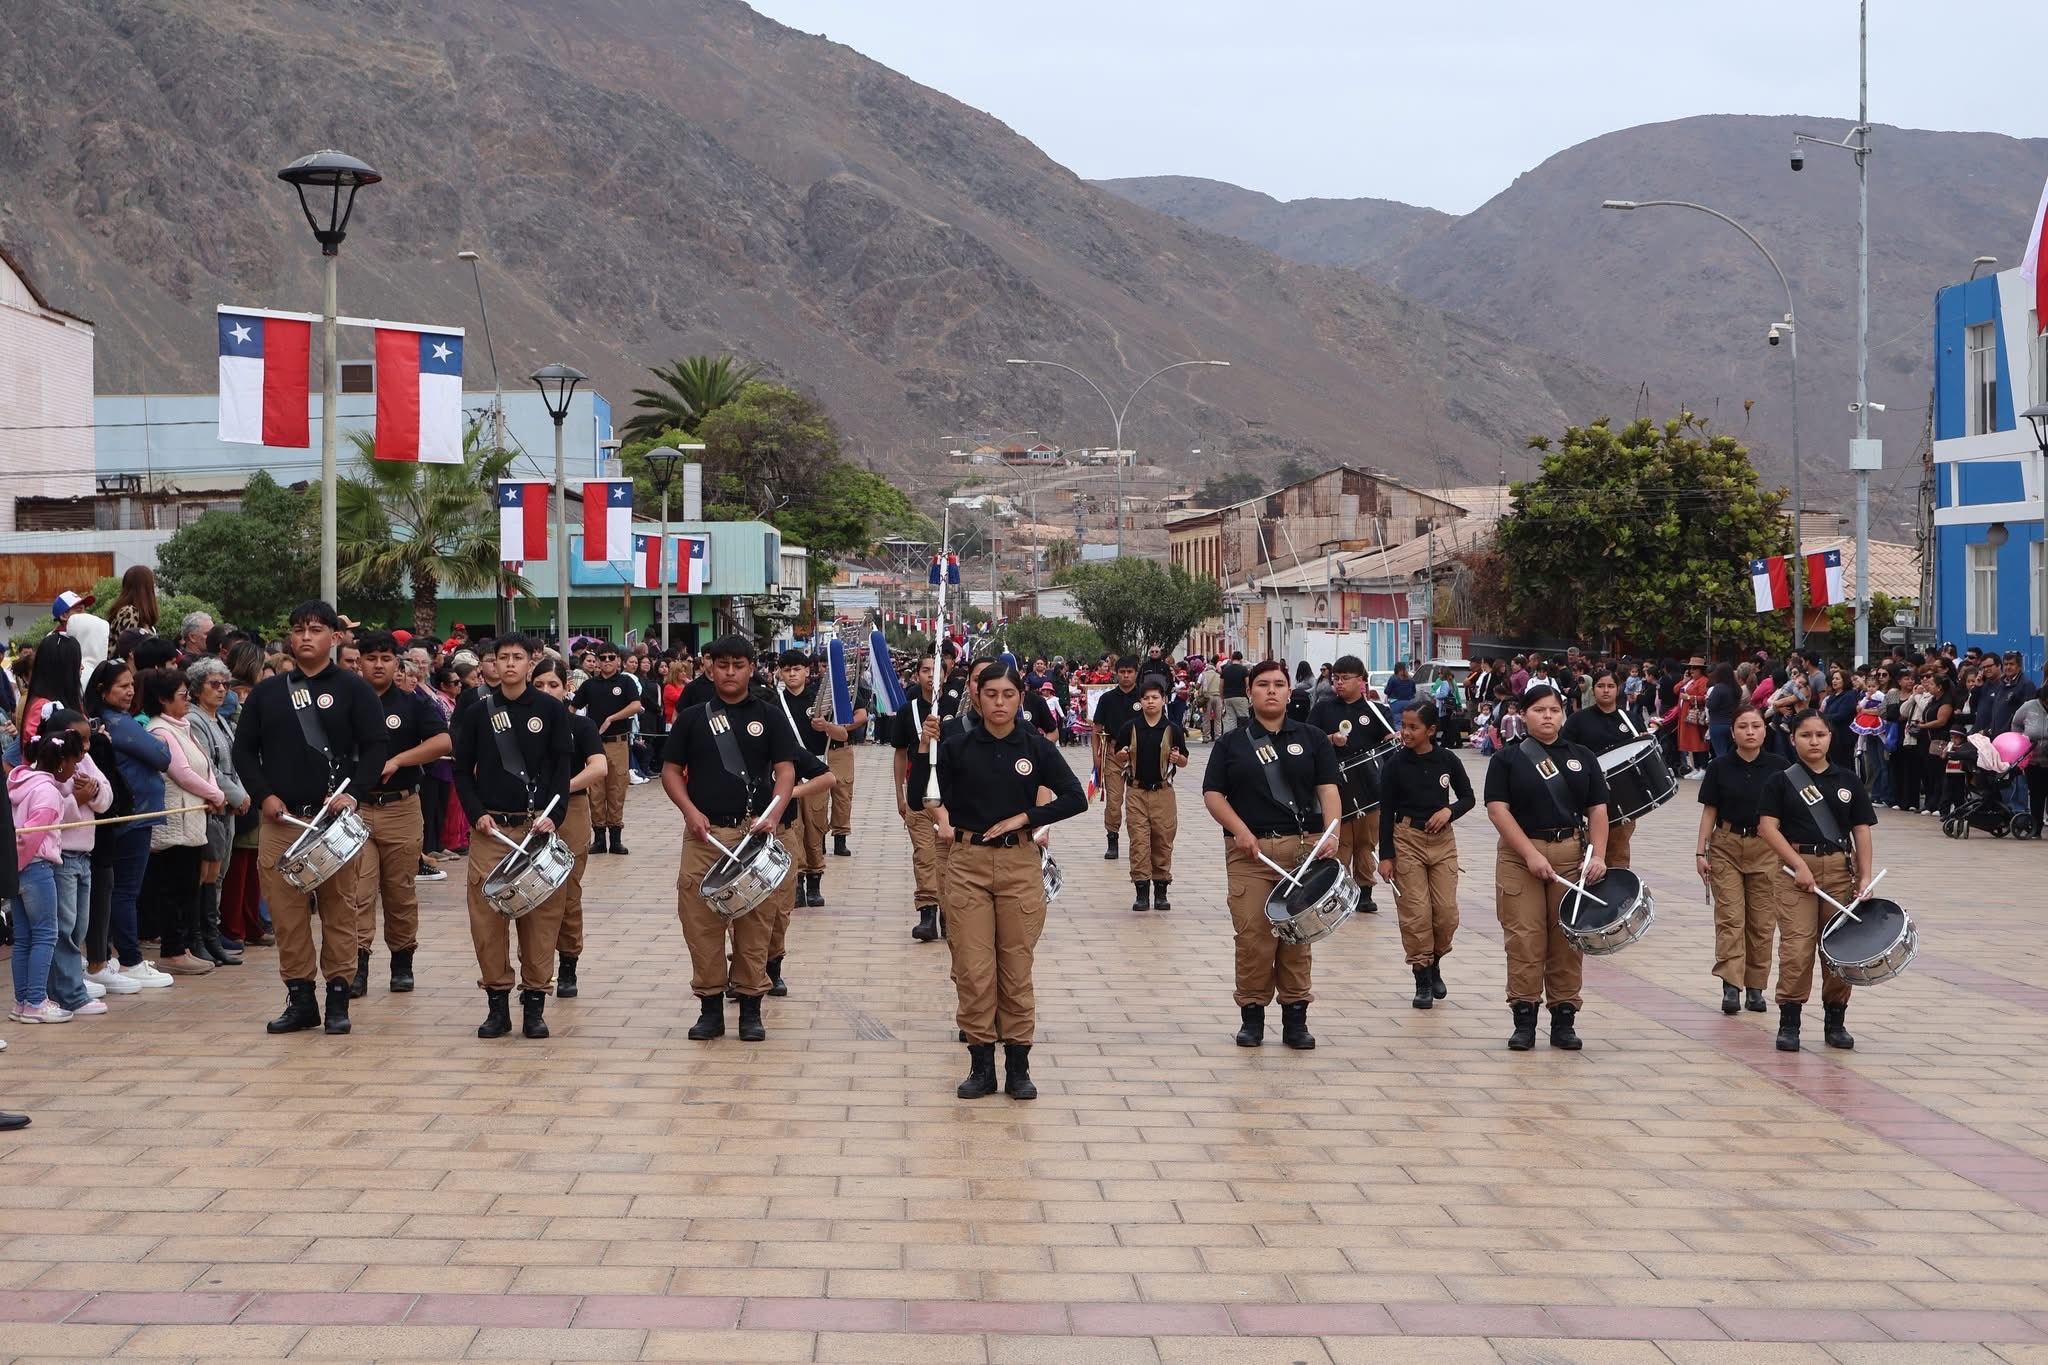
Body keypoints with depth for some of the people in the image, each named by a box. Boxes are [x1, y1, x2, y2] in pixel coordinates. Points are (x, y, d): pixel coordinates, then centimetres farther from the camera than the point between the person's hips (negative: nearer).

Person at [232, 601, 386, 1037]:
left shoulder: (353, 690, 4)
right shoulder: (267, 693, 13)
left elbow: (375, 748, 0)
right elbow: (244, 748, 13)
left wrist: (352, 792, -14)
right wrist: (263, 795, -2)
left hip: (336, 818, -2)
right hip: (280, 819, 3)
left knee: (339, 911, -1)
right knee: (286, 912, 1)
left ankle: (338, 999, 6)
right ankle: (299, 997, 9)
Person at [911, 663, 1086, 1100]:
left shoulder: (1036, 747, 0)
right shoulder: (958, 747, 0)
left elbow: (1075, 798, -2)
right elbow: (919, 796, -5)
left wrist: (1023, 818, -9)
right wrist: (925, 747, -17)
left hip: (1020, 864, 0)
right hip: (969, 862, 0)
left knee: (1017, 967, 4)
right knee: (972, 968, 0)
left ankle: (1018, 1065, 12)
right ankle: (981, 1064, 10)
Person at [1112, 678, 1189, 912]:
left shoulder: (1172, 729, 1)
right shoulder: (1130, 727, 1)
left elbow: (1184, 762, 8)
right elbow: (1118, 758, 9)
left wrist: (1177, 758, -14)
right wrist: (1121, 756, -14)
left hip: (1163, 790, 0)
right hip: (1136, 790, 0)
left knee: (1163, 840, 3)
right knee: (1139, 840, -2)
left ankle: (1161, 890, 13)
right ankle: (1142, 890, 2)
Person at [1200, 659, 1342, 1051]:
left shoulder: (1312, 739, 11)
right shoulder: (1231, 744, 9)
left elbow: (1328, 789, 3)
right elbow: (1213, 794, 4)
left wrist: (1331, 832, -14)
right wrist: (1241, 831, -11)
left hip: (1304, 849, 1)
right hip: (1249, 850, -1)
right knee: (1252, 934, -4)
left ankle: (1295, 1016, 9)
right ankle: (1252, 1014, 6)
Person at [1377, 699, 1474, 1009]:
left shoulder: (1447, 760, -1)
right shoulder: (1396, 763, -5)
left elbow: (1467, 797, 10)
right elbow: (1386, 811, -2)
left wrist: (1449, 810, -11)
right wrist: (1385, 855, -5)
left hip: (1442, 839, 2)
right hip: (1407, 839, -2)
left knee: (1447, 912, -1)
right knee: (1415, 913, -4)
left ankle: (1435, 964, 24)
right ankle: (1422, 979, 7)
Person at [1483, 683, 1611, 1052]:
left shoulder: (1582, 758, 11)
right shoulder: (1507, 759, 3)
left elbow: (1597, 809, 8)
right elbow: (1498, 809, -6)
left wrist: (1598, 855, -7)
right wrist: (1531, 854, -15)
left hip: (1572, 855, 2)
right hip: (1519, 856, -2)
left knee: (1567, 938, 3)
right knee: (1524, 938, -5)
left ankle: (1564, 1019, 10)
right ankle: (1524, 1018, 1)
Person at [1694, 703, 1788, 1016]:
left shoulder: (1779, 766, -2)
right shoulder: (1720, 767, -1)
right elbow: (1709, 811, 3)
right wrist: (1701, 852, -2)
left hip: (1766, 849, 0)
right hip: (1726, 847, 0)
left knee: (1762, 921, 4)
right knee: (1730, 918, -7)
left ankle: (1755, 987, 13)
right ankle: (1730, 986, -11)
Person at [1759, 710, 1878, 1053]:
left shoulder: (1847, 781, 10)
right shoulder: (1781, 782, 2)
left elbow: (1862, 831, 8)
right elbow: (1768, 826, -6)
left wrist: (1865, 876, -2)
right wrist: (1799, 865, -15)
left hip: (1840, 868, 3)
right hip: (1797, 868, -3)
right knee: (1796, 947, -11)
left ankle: (1835, 1021, 18)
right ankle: (1789, 1022, -3)